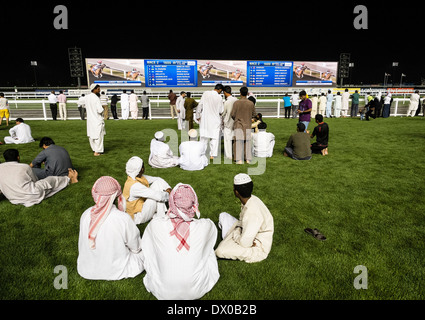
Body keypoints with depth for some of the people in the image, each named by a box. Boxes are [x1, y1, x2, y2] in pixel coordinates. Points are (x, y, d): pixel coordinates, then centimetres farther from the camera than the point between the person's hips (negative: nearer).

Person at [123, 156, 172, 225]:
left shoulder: (139, 177, -5)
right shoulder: (134, 186, -32)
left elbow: (158, 179, 4)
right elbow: (158, 196, -35)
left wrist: (168, 188, -11)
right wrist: (167, 194, -14)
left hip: (141, 205, 9)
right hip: (137, 217, -9)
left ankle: (162, 215, -5)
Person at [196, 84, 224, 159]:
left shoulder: (205, 93, -5)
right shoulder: (219, 97, -10)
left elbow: (200, 105, -3)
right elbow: (221, 111, -5)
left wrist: (198, 116, 6)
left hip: (204, 119, 3)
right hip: (215, 120, -2)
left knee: (203, 137, 11)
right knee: (214, 138, 5)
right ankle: (212, 155, 5)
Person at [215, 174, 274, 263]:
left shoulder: (252, 212, -35)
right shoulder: (250, 199, -8)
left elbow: (245, 242, -31)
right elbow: (243, 221, 9)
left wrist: (235, 234, -12)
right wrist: (237, 230, -10)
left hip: (258, 248, -9)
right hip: (249, 235, 9)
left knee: (220, 251, -27)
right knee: (223, 216, 8)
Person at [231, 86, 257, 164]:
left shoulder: (236, 103, -9)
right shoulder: (251, 103, -3)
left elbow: (232, 114, -7)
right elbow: (254, 114, 6)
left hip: (238, 125, -2)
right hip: (248, 125, 2)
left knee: (239, 142, 1)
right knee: (247, 142, 10)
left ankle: (239, 160, -2)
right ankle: (248, 159, 13)